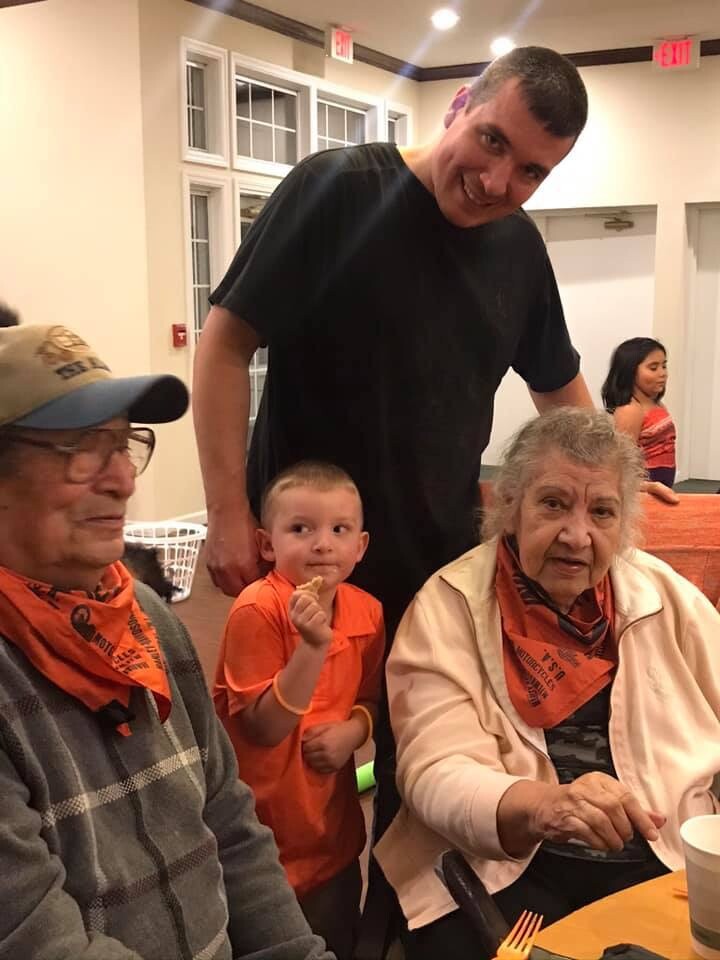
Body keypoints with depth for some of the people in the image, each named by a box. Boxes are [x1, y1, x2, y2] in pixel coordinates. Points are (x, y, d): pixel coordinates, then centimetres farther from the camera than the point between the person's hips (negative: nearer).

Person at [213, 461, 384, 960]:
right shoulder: (258, 610, -22)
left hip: (335, 824, 5)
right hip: (265, 836, -5)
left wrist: (353, 730, -14)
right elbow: (264, 728, -24)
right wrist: (314, 646, -35)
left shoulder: (366, 611, -4)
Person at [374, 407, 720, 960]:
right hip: (499, 870, -2)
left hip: (666, 865, 3)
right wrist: (541, 805, -32)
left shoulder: (669, 599, 6)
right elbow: (436, 774, -12)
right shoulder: (449, 607, -4)